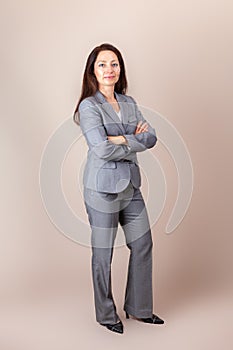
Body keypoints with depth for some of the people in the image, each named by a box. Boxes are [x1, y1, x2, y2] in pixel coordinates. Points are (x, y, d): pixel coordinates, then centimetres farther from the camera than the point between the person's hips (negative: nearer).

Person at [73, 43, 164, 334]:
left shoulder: (128, 102, 10)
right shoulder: (89, 106, -11)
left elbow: (151, 137, 2)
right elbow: (102, 149, -22)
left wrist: (121, 139, -15)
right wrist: (135, 141, -9)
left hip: (130, 185, 7)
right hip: (103, 188, -7)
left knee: (142, 245, 12)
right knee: (103, 254, 5)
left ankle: (138, 308, 30)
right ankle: (106, 315, 24)